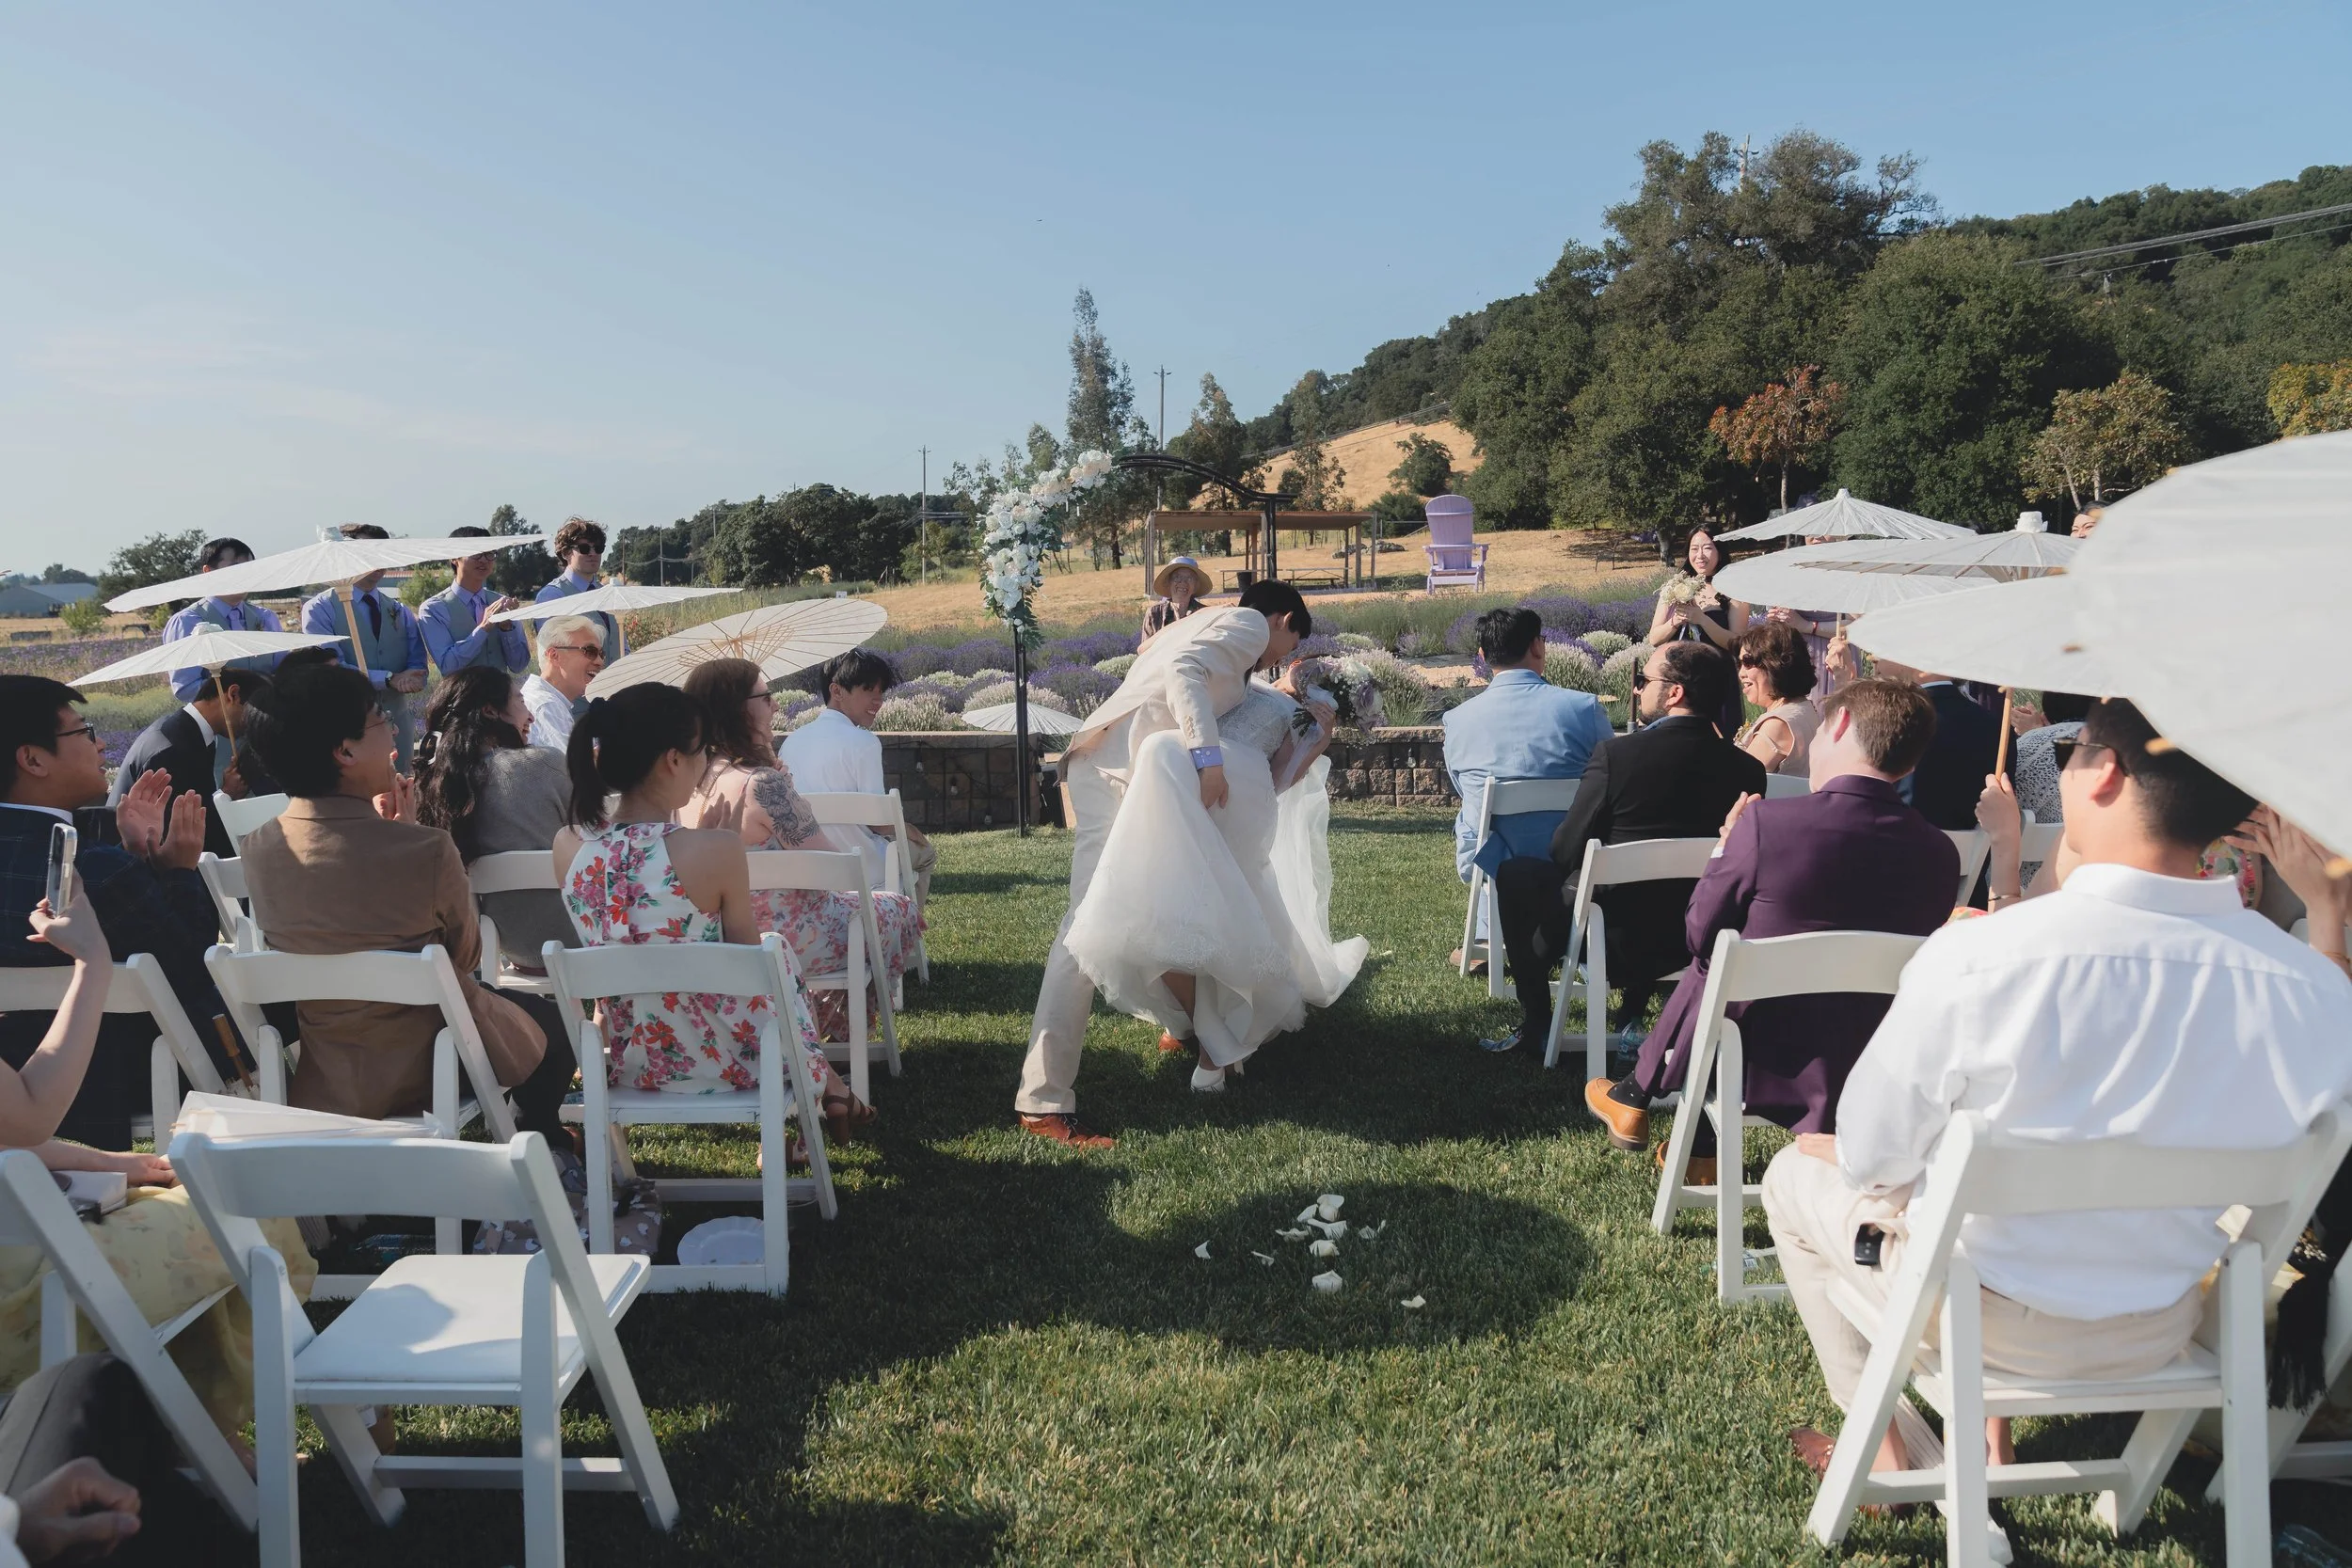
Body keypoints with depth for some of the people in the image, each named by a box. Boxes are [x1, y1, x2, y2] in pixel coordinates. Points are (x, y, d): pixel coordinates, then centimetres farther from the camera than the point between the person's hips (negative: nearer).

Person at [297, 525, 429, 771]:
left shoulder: (399, 611, 15)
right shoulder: (319, 609, -2)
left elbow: (418, 665, 5)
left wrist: (410, 679, -18)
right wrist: (389, 679, -18)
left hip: (397, 723, 5)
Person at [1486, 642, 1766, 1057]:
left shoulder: (1616, 753, -20)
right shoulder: (1747, 769, -8)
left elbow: (1566, 852, -12)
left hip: (1616, 940, -5)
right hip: (1698, 941, 5)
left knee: (1515, 873, 19)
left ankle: (1536, 1026, 21)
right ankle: (1633, 1012, 36)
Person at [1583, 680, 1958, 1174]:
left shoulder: (1765, 821, -21)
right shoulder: (1940, 853, -8)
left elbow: (1700, 936, -9)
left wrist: (1725, 848, 6)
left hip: (1763, 1062, -4)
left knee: (1702, 974, 26)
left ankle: (1633, 1099, 49)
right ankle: (1700, 1149, 41)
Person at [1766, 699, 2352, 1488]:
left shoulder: (1972, 958, -29)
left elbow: (1871, 1160, -16)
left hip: (1981, 1320, -4)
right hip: (2162, 1333, 4)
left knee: (1795, 1175, 24)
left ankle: (1891, 1445, 32)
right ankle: (1990, 1435, 38)